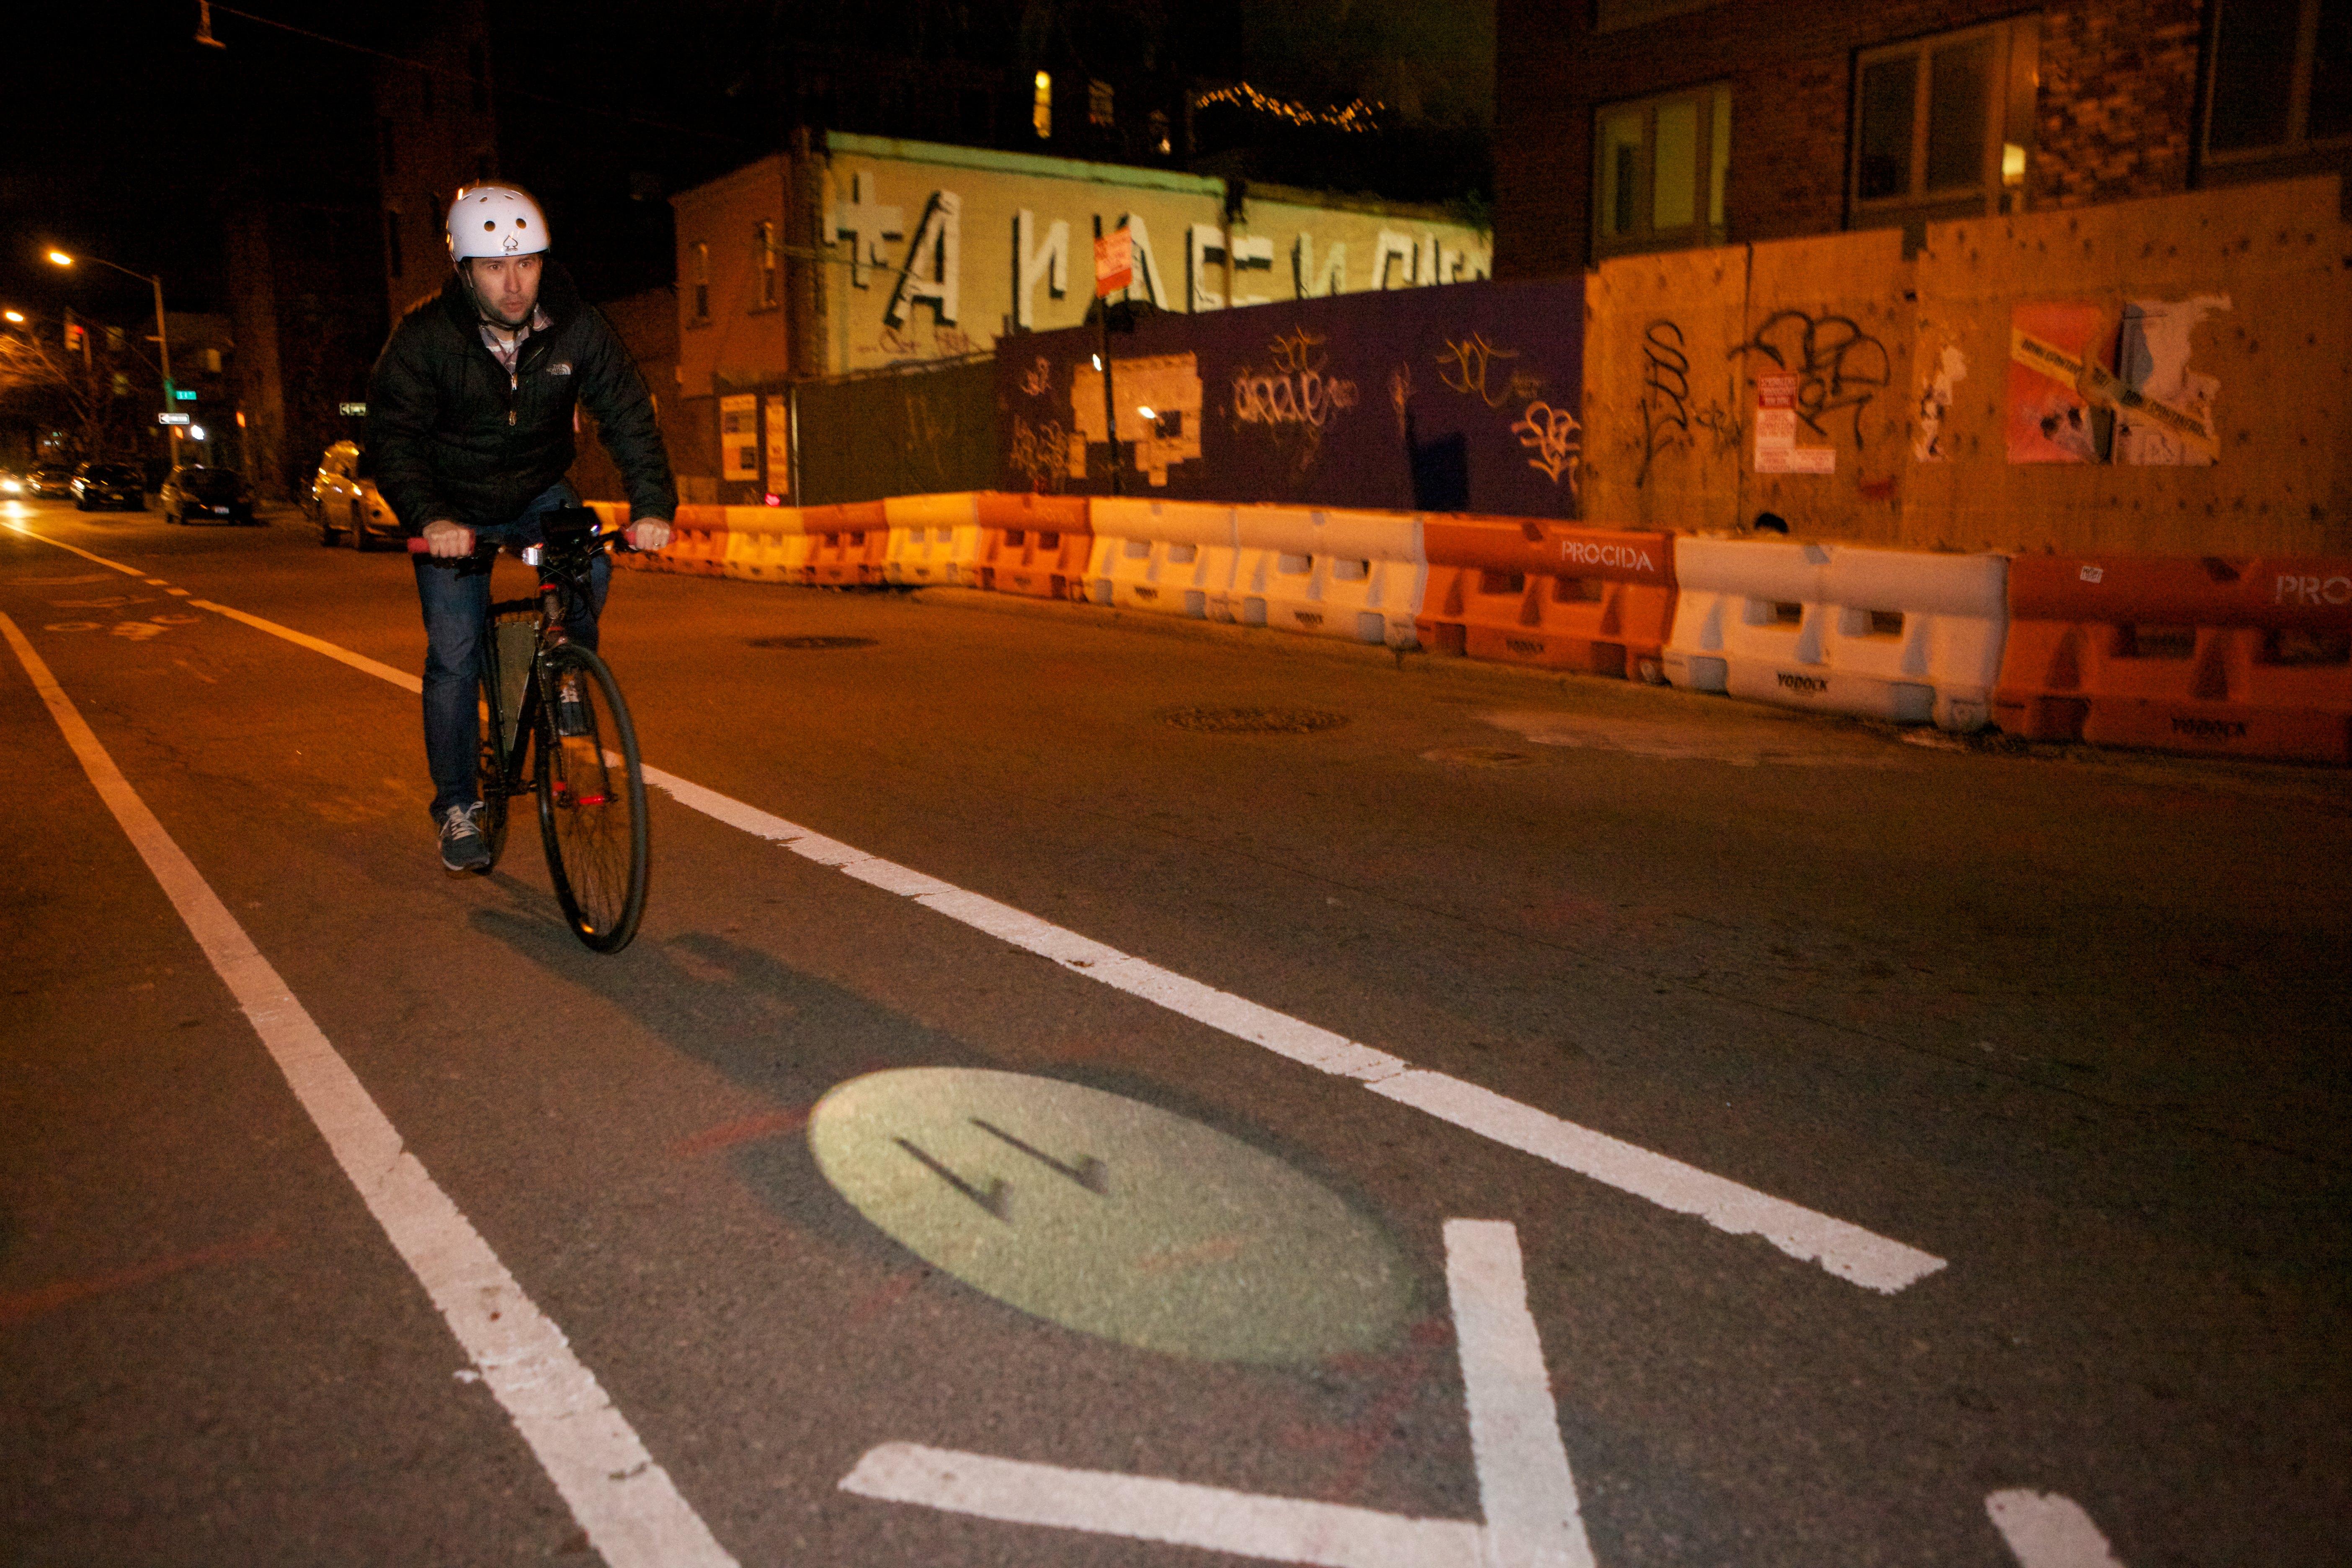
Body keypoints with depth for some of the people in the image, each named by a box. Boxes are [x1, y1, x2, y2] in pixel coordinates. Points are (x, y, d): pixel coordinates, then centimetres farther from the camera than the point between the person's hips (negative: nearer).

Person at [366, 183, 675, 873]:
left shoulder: (576, 326, -16)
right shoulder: (424, 337, -21)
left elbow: (627, 414, -17)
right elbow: (393, 436, -22)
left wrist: (653, 503, -32)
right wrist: (429, 518, -40)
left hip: (541, 494, 2)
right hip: (454, 511, -2)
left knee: (590, 569, -27)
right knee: (454, 658, -7)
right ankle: (458, 806, 7)